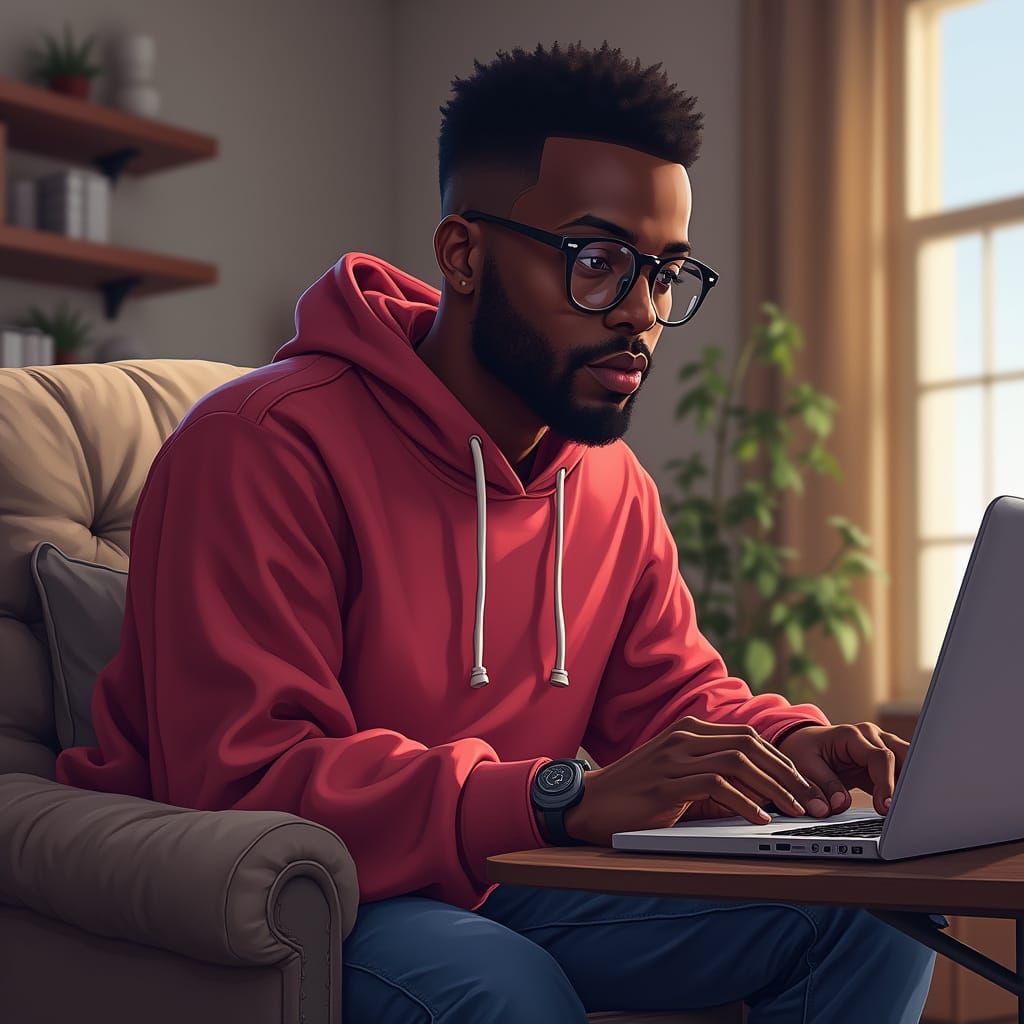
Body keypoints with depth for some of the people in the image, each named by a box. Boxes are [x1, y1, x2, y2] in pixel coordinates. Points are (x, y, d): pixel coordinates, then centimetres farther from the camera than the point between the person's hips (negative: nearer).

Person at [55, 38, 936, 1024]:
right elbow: (241, 783, -28)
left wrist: (792, 745, -12)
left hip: (495, 889, 7)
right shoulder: (269, 444, -20)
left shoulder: (614, 487, 6)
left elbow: (674, 689, 13)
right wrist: (570, 798, -37)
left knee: (871, 915, -5)